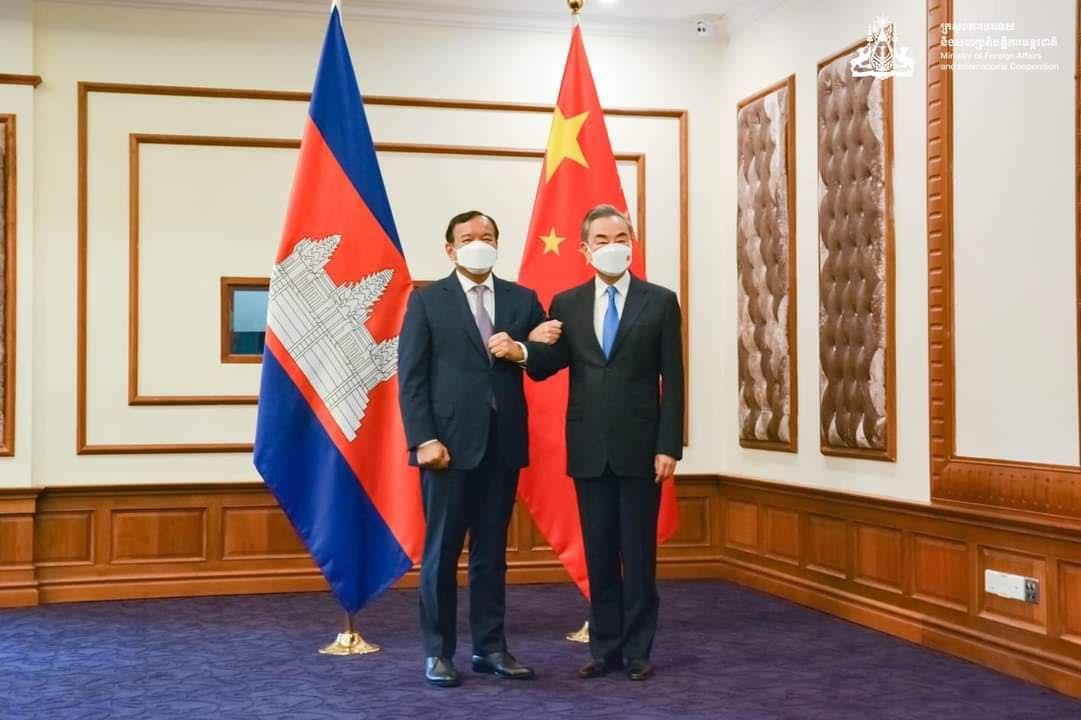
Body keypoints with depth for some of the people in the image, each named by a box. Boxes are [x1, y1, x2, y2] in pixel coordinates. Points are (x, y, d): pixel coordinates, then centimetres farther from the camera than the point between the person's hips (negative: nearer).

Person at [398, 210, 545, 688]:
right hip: (450, 442, -3)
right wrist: (424, 439, -13)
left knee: (492, 551, 10)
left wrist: (523, 350, -10)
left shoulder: (522, 300, 10)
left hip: (503, 443, 3)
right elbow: (411, 377, -5)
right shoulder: (427, 300, 1)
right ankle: (438, 652, 13)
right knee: (441, 551, 3)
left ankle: (490, 648, 19)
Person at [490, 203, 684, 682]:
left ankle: (637, 650, 15)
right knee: (598, 553, 9)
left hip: (639, 447, -2)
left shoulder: (660, 302, 1)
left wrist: (668, 447, -9)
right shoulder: (566, 305, 7)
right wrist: (521, 352, -25)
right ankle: (605, 648, 19)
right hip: (589, 449, 2)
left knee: (638, 553, 5)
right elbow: (544, 367, -3)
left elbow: (672, 381, -3)